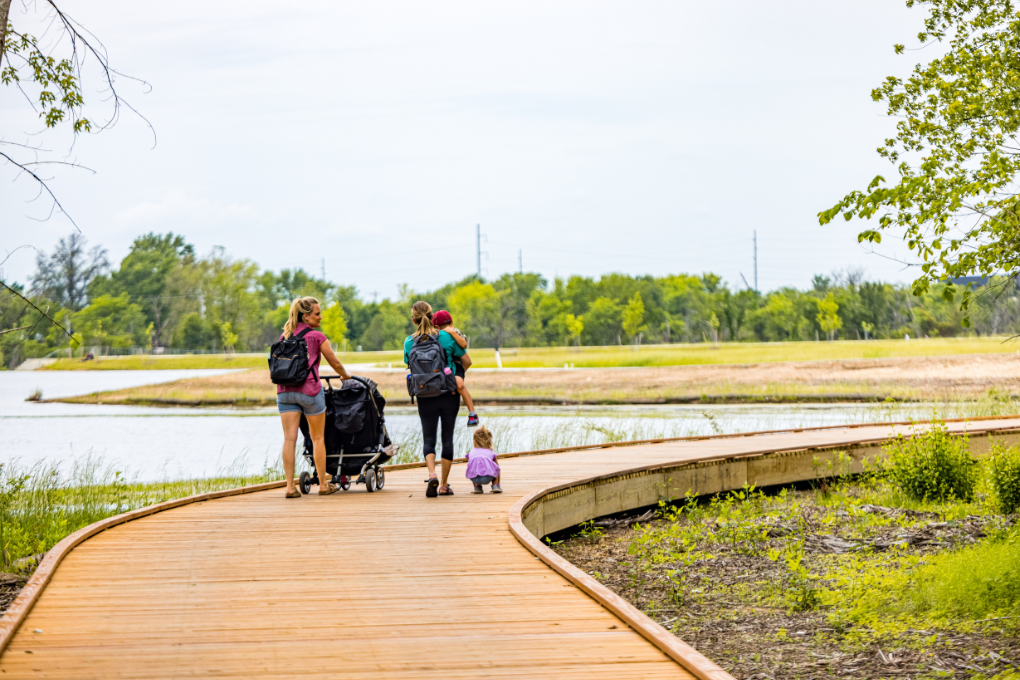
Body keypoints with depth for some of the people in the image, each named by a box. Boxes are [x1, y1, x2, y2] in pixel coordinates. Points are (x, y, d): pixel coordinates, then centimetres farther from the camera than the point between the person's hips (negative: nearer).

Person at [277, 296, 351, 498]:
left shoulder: (284, 336, 11)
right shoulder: (316, 337, -3)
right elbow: (335, 363, 5)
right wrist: (346, 376, 26)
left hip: (285, 390, 4)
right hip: (309, 389, -4)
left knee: (289, 438, 0)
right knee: (317, 438, 8)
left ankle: (290, 486, -6)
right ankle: (323, 484, 16)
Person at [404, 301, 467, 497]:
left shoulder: (409, 342, -5)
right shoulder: (446, 337, -7)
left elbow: (410, 365, 7)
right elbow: (467, 361, 2)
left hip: (425, 398, 0)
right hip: (449, 395, 0)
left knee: (428, 438, 8)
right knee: (447, 437, 9)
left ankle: (432, 474, -18)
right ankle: (444, 485, 12)